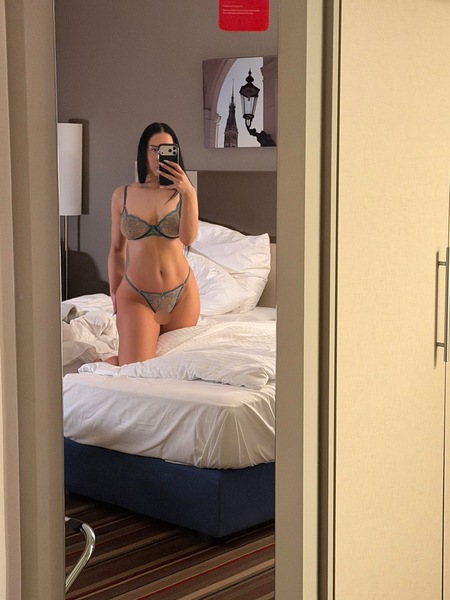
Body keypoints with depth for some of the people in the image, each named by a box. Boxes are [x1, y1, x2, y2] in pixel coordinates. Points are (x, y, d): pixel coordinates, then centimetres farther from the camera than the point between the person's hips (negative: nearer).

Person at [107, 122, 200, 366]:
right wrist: (114, 298, 9)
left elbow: (187, 238, -15)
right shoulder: (122, 195, 1)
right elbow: (116, 249, 8)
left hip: (181, 294, 2)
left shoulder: (183, 193, 1)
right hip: (136, 297, -1)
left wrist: (188, 192, -25)